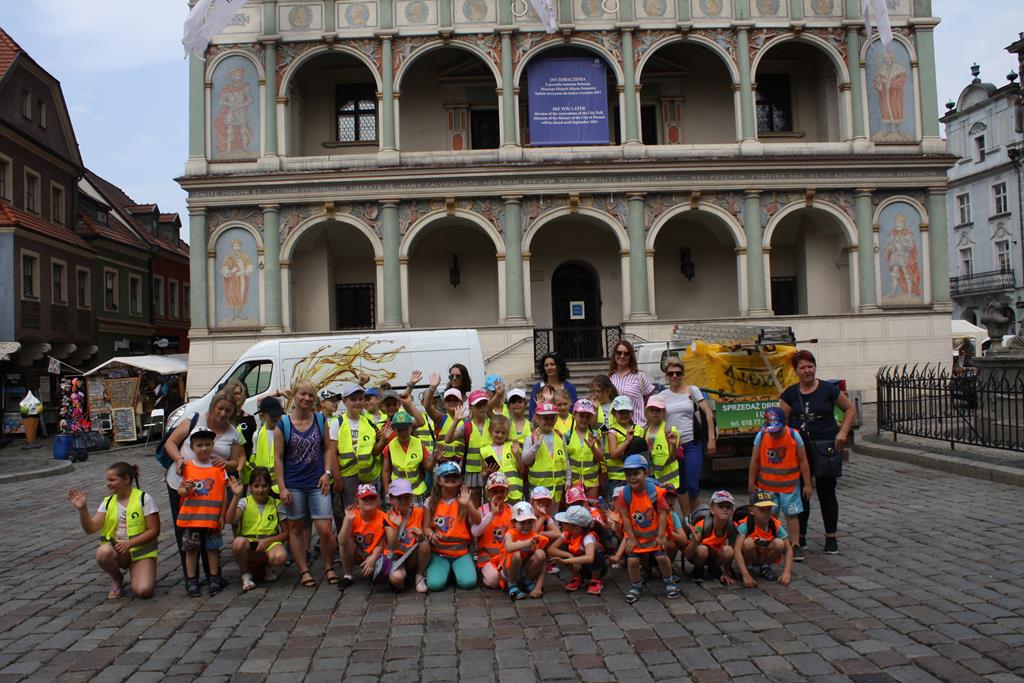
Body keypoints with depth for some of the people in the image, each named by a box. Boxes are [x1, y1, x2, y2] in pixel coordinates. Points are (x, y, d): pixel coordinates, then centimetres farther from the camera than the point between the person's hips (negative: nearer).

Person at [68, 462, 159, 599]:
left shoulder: (144, 499, -8)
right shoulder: (108, 502, 6)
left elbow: (154, 530, -10)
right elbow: (90, 528, -6)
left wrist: (129, 543, -20)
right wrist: (82, 509, -21)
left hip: (141, 551, -4)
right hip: (117, 549, 4)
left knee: (143, 591, -26)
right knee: (103, 552, -34)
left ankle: (135, 572, 12)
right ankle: (117, 579, -1)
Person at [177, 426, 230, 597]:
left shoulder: (219, 467, -1)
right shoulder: (187, 467, 0)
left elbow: (224, 493, 1)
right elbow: (180, 490, 3)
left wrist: (222, 516, -1)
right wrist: (186, 490, -21)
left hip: (212, 517, 0)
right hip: (190, 517, 0)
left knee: (212, 549, 9)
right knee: (191, 549, 7)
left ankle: (214, 579, 19)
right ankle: (191, 581, 17)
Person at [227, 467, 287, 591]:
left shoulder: (276, 505, 5)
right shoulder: (245, 502, 3)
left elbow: (286, 533, 4)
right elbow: (230, 519, -18)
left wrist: (267, 540, -13)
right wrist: (236, 496, -27)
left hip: (270, 543, 0)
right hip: (248, 543, 0)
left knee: (280, 557, -34)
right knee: (238, 542, -36)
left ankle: (259, 568, 4)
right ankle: (246, 574, -6)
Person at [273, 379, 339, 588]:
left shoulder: (320, 420, 4)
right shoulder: (282, 424, -3)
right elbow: (278, 458, -2)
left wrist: (327, 472, -3)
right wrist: (282, 487, -6)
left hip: (317, 483, 1)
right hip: (293, 485, -1)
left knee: (325, 530, -4)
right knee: (296, 528, 8)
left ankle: (329, 567, 16)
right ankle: (304, 571, 21)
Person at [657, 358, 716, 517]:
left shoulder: (692, 390, 2)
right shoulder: (662, 396, 8)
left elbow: (708, 414, 0)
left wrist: (711, 438, -6)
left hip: (692, 444, -2)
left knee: (692, 486, -7)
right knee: (680, 486, 9)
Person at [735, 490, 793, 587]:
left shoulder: (776, 526, -16)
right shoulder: (745, 525, -26)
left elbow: (788, 549, -15)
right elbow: (737, 550, -34)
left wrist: (787, 572, -28)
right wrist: (746, 575, -42)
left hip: (765, 556, 3)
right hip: (749, 557, -3)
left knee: (779, 543, -25)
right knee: (748, 542, -34)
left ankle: (766, 567, 2)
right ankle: (748, 569, -7)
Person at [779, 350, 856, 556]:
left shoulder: (828, 390, -1)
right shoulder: (790, 394, 5)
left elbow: (850, 409, 7)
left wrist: (843, 432, -4)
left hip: (825, 447, -2)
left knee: (826, 491, 4)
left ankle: (831, 538, 17)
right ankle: (800, 537, 18)